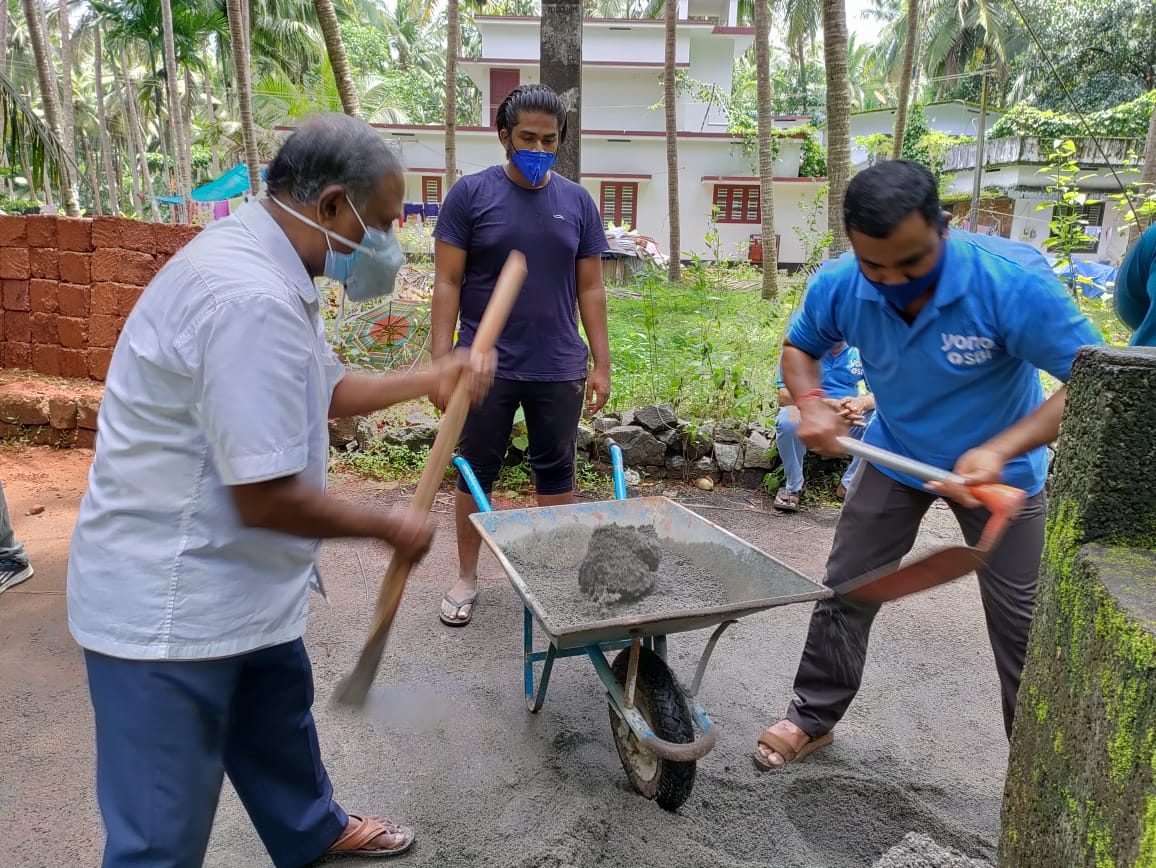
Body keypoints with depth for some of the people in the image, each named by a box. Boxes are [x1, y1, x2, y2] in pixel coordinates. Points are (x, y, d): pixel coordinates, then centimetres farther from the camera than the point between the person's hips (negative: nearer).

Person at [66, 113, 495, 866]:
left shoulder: (261, 268, 6)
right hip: (170, 601, -11)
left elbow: (326, 392, 19)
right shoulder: (252, 299, -29)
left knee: (278, 713, 30)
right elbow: (266, 498, -29)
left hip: (230, 583, 11)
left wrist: (433, 380, 14)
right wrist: (390, 528, -14)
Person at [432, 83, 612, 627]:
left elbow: (590, 290, 8)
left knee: (556, 472, 11)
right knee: (476, 473, 9)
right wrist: (442, 363, -10)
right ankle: (466, 578, 25)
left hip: (559, 369, 2)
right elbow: (447, 284, -4)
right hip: (487, 366, -2)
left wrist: (601, 364, 3)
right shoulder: (470, 194, -2)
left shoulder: (577, 202, 6)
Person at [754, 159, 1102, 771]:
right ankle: (813, 717, 28)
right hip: (895, 457, 3)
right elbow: (800, 346, -1)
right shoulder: (838, 287, -22)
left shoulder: (1013, 285, -33)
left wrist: (999, 451, -40)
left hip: (1000, 468, -2)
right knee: (844, 591, 8)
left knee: (1021, 621, 6)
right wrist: (810, 404, -23)